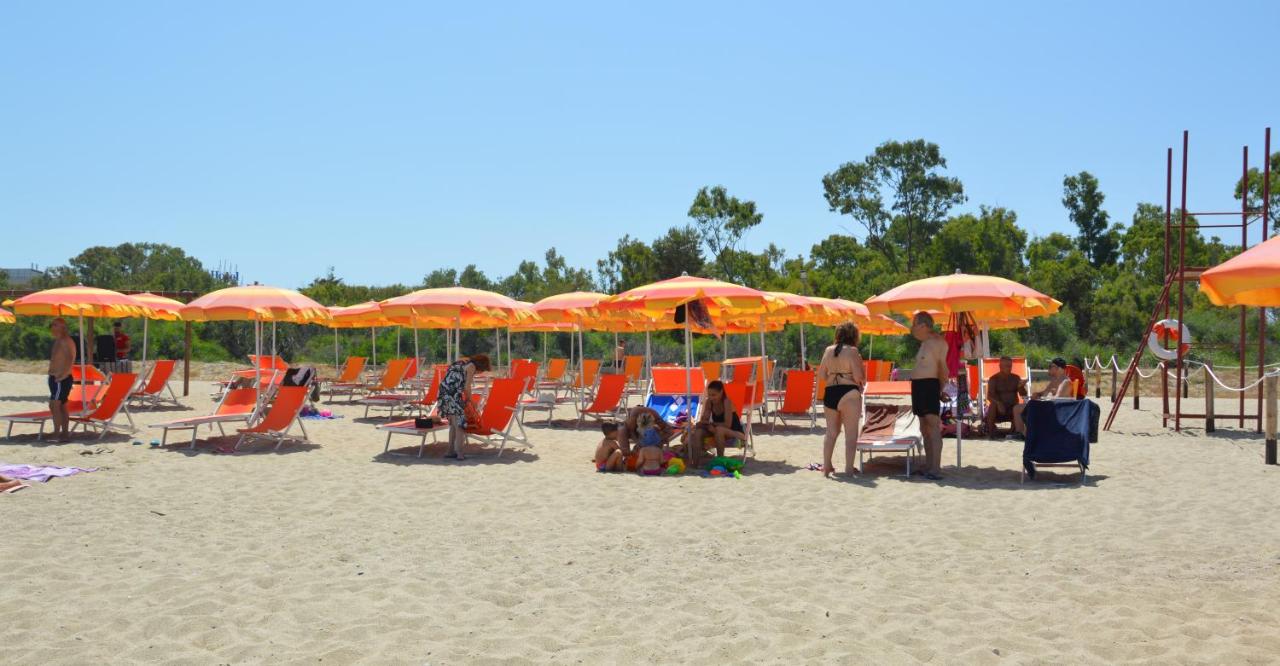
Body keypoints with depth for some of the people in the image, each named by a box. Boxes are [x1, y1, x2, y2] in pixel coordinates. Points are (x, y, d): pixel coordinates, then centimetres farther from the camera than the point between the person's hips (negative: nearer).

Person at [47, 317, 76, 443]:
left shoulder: (65, 341, -14)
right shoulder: (57, 341, 17)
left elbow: (70, 359, -26)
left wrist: (62, 375, -25)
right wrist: (53, 374, 16)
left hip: (61, 379, -10)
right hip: (56, 378, 10)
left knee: (54, 405, -13)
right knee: (61, 406, 11)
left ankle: (56, 434, -12)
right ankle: (65, 433, 15)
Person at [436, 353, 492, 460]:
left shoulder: (460, 362, 23)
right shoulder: (472, 366, -2)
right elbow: (467, 387, -6)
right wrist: (469, 400, 10)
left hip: (444, 394, 8)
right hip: (453, 395, -8)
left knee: (453, 424, 17)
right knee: (460, 424, -3)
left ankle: (451, 451, 20)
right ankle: (459, 453, -6)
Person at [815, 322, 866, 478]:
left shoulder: (828, 350, 9)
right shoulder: (852, 351, -7)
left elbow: (821, 376, 11)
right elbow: (859, 377, -13)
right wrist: (861, 364, 7)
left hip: (829, 394, 6)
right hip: (849, 394, -6)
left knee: (831, 432, 16)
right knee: (851, 433, 1)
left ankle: (826, 467, 19)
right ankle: (849, 469, 0)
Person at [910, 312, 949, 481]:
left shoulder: (936, 342, -10)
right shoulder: (924, 343, 18)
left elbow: (943, 368, -14)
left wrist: (942, 389, -15)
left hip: (929, 385, -10)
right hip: (919, 385, 10)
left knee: (933, 426, -12)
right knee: (924, 429, 12)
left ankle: (936, 469, -14)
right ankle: (928, 466, 19)